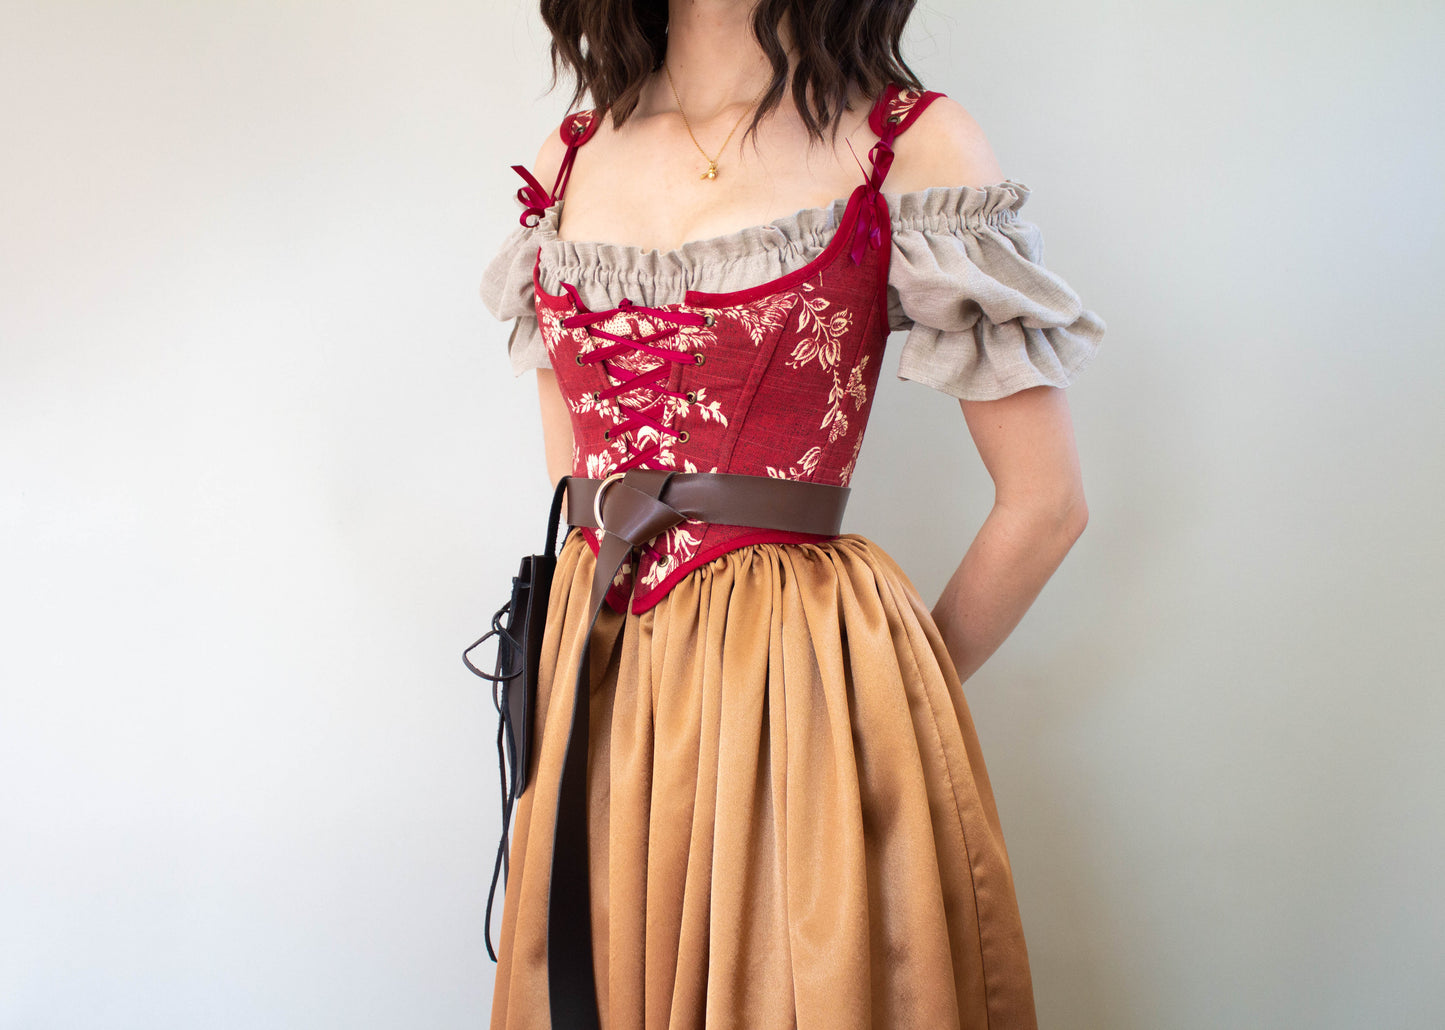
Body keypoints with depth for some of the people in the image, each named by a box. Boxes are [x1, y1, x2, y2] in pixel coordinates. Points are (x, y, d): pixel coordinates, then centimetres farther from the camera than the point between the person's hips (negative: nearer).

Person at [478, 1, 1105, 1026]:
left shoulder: (914, 146, -6)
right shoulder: (568, 158, 8)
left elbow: (1045, 504, -4)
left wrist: (895, 696, 4)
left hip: (803, 679, -4)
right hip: (594, 677, 5)